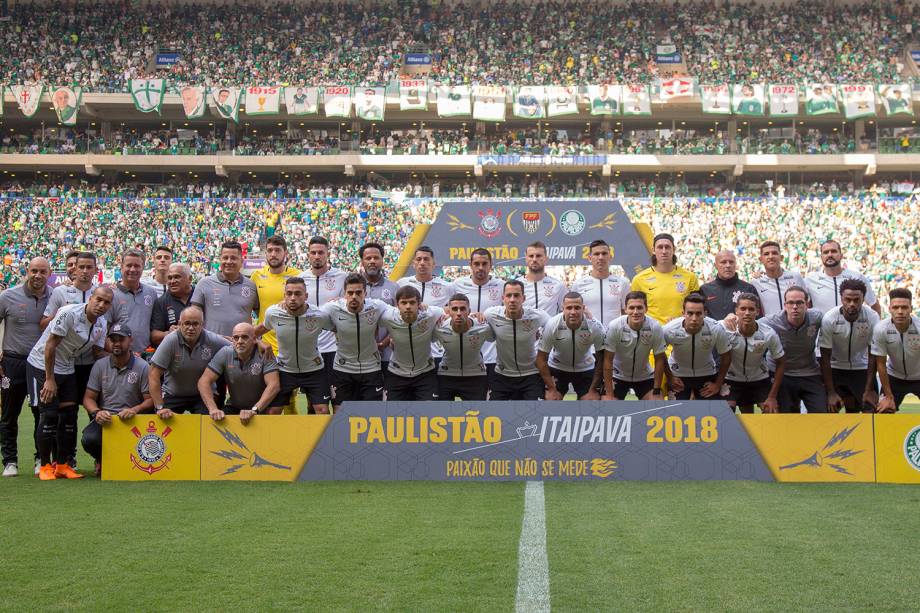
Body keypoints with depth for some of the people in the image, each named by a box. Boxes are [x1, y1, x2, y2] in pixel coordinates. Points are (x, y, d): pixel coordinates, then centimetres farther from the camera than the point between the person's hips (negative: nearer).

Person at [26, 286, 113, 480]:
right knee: (49, 414, -10)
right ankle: (45, 466, 1)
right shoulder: (69, 313, -23)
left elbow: (98, 352, 8)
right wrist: (49, 379, -18)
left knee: (69, 414, 1)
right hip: (42, 366, -7)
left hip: (67, 369, 7)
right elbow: (50, 346, -21)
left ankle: (62, 465, 11)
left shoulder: (102, 324, 0)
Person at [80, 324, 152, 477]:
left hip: (131, 419, -1)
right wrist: (97, 412, -14)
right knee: (89, 439, -31)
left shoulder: (142, 367, 1)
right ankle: (102, 460, 9)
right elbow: (88, 398, 8)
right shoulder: (100, 365, 9)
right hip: (104, 418, 1)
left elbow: (150, 399, -1)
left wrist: (135, 410, -21)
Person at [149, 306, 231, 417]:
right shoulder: (171, 340, -21)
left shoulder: (213, 340, -16)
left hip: (201, 395, 1)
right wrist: (160, 408, -25)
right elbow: (154, 375, -20)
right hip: (173, 395, -1)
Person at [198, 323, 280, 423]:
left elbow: (274, 385, -26)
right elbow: (204, 381, -13)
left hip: (261, 408, -2)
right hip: (233, 407, 2)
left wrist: (254, 410, -39)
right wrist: (213, 409, -29)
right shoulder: (224, 353, -9)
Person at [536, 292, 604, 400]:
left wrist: (593, 390, -14)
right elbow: (541, 358, -17)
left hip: (585, 369, 1)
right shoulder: (552, 325, -28)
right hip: (557, 368, 0)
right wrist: (552, 389, -18)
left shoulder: (595, 327, -27)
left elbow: (601, 360, -14)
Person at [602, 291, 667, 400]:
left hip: (645, 377, 2)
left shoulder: (655, 328, -22)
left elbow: (659, 359, -11)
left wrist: (656, 392, -11)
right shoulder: (614, 326, -26)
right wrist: (609, 394, -18)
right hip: (618, 376, -1)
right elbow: (608, 360, -18)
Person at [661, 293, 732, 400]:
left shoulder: (716, 330, -27)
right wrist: (670, 378, -5)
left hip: (707, 375, 1)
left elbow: (726, 356, -10)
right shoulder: (669, 330, -28)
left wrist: (718, 384, -5)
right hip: (678, 375, -1)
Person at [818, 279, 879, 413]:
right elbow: (825, 358, -16)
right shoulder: (829, 319, -23)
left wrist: (869, 389, -12)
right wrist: (831, 392, -17)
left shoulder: (872, 317, -19)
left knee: (871, 410, -5)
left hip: (862, 369, 1)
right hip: (835, 369, -1)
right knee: (831, 410, -6)